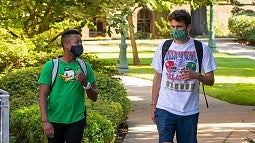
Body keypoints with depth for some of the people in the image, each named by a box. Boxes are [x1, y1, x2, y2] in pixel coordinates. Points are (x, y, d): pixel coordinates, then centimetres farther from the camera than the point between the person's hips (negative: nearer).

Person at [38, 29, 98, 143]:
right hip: (54, 121, -1)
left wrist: (85, 83, -11)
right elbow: (43, 95, -4)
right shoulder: (51, 66, -1)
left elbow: (94, 97, 8)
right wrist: (45, 121, -13)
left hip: (76, 121, 1)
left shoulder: (85, 67, 6)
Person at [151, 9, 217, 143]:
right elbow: (157, 78, 13)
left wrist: (196, 75, -20)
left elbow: (210, 81, 2)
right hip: (165, 108, 0)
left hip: (189, 111, 0)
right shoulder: (163, 47, 6)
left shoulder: (201, 49, 1)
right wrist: (153, 105, 9)